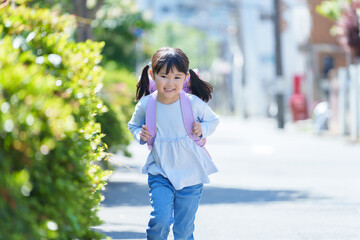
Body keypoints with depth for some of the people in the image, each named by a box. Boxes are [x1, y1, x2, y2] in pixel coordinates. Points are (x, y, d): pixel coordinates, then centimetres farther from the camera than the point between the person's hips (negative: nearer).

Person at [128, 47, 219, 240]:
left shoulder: (193, 103, -12)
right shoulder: (145, 105, -8)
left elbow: (213, 120, 7)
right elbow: (133, 125, 13)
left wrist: (203, 130, -13)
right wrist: (140, 135, -9)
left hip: (191, 175, 0)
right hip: (160, 174, 0)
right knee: (160, 220, -18)